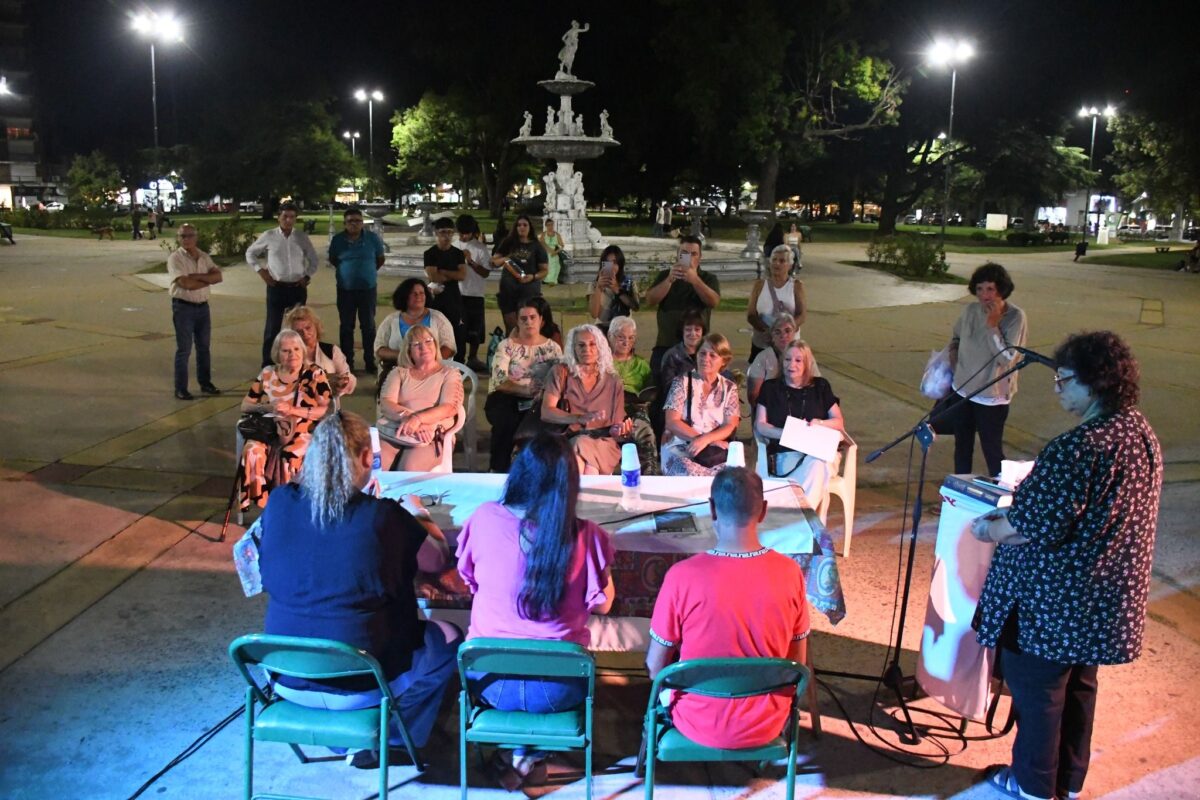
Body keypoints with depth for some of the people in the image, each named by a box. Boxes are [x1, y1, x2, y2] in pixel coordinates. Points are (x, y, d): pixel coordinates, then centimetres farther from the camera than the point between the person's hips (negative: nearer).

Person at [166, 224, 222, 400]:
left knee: (203, 347, 15)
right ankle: (180, 389, 7)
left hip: (203, 306, 6)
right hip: (183, 307, -6)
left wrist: (197, 276, -19)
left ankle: (205, 383, 27)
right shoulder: (175, 258, -11)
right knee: (184, 349, -1)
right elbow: (186, 284, -22)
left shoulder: (204, 257, 7)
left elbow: (218, 276, -5)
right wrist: (208, 279, -8)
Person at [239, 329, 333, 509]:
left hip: (303, 432, -3)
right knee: (253, 452, -30)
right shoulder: (267, 374, 11)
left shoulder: (315, 374, 3)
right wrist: (268, 408, -7)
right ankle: (261, 502, -18)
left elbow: (324, 410, -5)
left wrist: (291, 410, -15)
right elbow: (245, 406, 13)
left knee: (290, 457, -35)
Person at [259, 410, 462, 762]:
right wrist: (417, 512, 18)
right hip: (358, 689, -5)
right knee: (449, 638, 18)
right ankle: (388, 739, 23)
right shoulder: (383, 517, -20)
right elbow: (439, 556, -3)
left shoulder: (278, 503, -9)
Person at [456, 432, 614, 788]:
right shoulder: (585, 536, -19)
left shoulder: (483, 519, -14)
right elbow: (602, 605, -5)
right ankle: (529, 754, 29)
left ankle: (515, 750, 33)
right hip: (557, 688, -1)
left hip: (491, 681, 2)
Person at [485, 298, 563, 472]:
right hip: (506, 399, -1)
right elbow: (499, 381, -7)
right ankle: (498, 469, -17)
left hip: (538, 401, 1)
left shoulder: (553, 347, 12)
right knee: (508, 422, -35)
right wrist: (525, 390, -23)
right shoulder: (506, 346, 5)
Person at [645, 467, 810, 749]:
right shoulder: (790, 573, -17)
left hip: (700, 725, -2)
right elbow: (797, 662, -4)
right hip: (767, 726, 2)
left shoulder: (682, 576, -25)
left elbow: (655, 667, -13)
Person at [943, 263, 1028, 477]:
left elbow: (1006, 358, -23)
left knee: (992, 451, 3)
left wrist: (992, 326, -24)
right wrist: (953, 354, 0)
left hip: (992, 396, -5)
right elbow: (956, 337, 19)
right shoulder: (970, 311, -2)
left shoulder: (1015, 317, -16)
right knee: (962, 447, 19)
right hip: (962, 390, 5)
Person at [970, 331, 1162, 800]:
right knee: (1079, 686, 22)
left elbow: (1038, 524, -26)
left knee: (1036, 690, 9)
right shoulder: (1142, 435, 3)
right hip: (1104, 602, 9)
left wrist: (992, 528, -8)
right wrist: (1012, 520, 12)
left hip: (1054, 601, -9)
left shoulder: (1080, 449, -28)